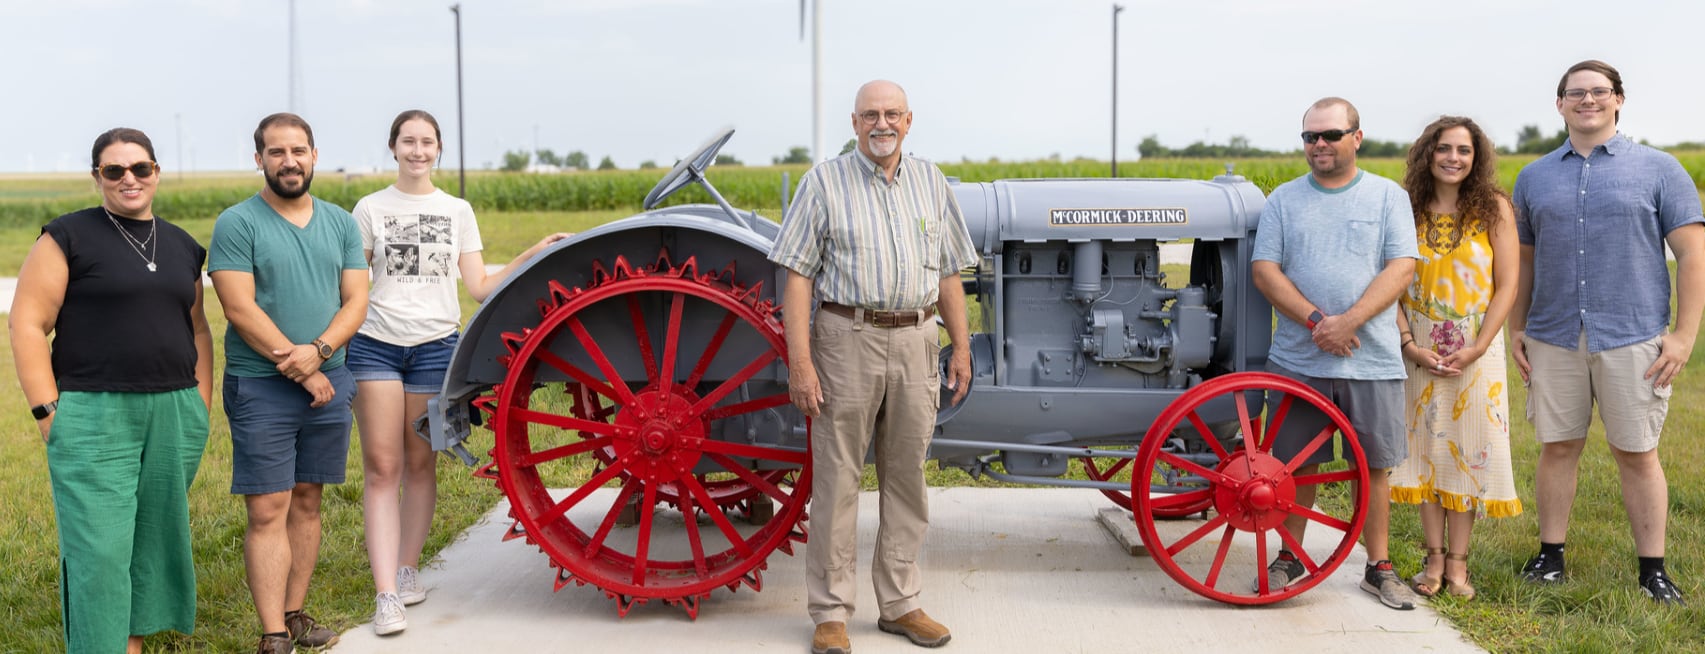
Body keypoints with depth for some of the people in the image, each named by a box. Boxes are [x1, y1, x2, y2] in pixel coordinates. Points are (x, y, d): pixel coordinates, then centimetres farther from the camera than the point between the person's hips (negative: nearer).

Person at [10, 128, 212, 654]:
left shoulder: (182, 246, 14)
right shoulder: (69, 236, -1)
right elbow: (28, 323, -4)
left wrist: (202, 404, 11)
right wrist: (47, 410, -10)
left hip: (175, 417, 5)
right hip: (94, 415, -5)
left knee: (154, 541, 9)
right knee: (99, 550, -6)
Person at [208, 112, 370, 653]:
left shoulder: (340, 223, 10)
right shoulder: (237, 224, -4)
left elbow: (355, 301, 4)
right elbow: (240, 309, -11)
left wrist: (317, 352, -13)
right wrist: (299, 370, -13)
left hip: (328, 382, 5)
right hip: (261, 386, -4)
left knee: (307, 502, 11)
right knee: (267, 512, -5)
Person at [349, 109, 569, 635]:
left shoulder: (457, 211, 9)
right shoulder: (371, 208, 6)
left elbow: (480, 287, 5)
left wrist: (534, 254, -3)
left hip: (435, 345, 1)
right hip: (376, 344, -1)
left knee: (419, 464, 6)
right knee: (381, 467, -5)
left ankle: (407, 570, 22)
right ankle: (386, 594, -5)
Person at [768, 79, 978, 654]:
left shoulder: (930, 182, 12)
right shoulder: (824, 182, -1)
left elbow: (947, 274, 16)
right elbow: (797, 276, -6)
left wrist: (961, 347, 9)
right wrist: (800, 361, -13)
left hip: (916, 342, 4)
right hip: (847, 341, -4)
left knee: (907, 477, 11)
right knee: (836, 478, 1)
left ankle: (900, 603, 23)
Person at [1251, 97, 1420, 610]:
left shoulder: (1389, 196, 5)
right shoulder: (1284, 200, 8)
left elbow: (1402, 267, -5)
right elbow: (1264, 269, -1)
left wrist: (1349, 321, -18)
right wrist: (1315, 320, -14)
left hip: (1372, 360, -1)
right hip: (1298, 359, 1)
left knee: (1374, 465, 6)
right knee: (1297, 463, 8)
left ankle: (1379, 568, 18)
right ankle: (1289, 559, 23)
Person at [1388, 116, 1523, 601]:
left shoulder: (1494, 208, -2)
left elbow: (1506, 286, -4)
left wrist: (1476, 348, -13)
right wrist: (1410, 345, -12)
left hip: (1476, 349, -1)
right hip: (1420, 351, 1)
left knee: (1467, 449, 1)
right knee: (1426, 446, 4)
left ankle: (1457, 560, 10)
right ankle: (1434, 556, 15)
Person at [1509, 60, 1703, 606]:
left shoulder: (1658, 169, 2)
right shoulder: (1534, 177, 11)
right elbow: (1524, 260, 16)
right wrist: (1516, 328, 9)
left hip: (1633, 340, -2)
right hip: (1553, 341, 2)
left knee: (1637, 455, 3)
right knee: (1557, 449, 7)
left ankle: (1653, 570, 12)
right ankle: (1550, 555, 18)